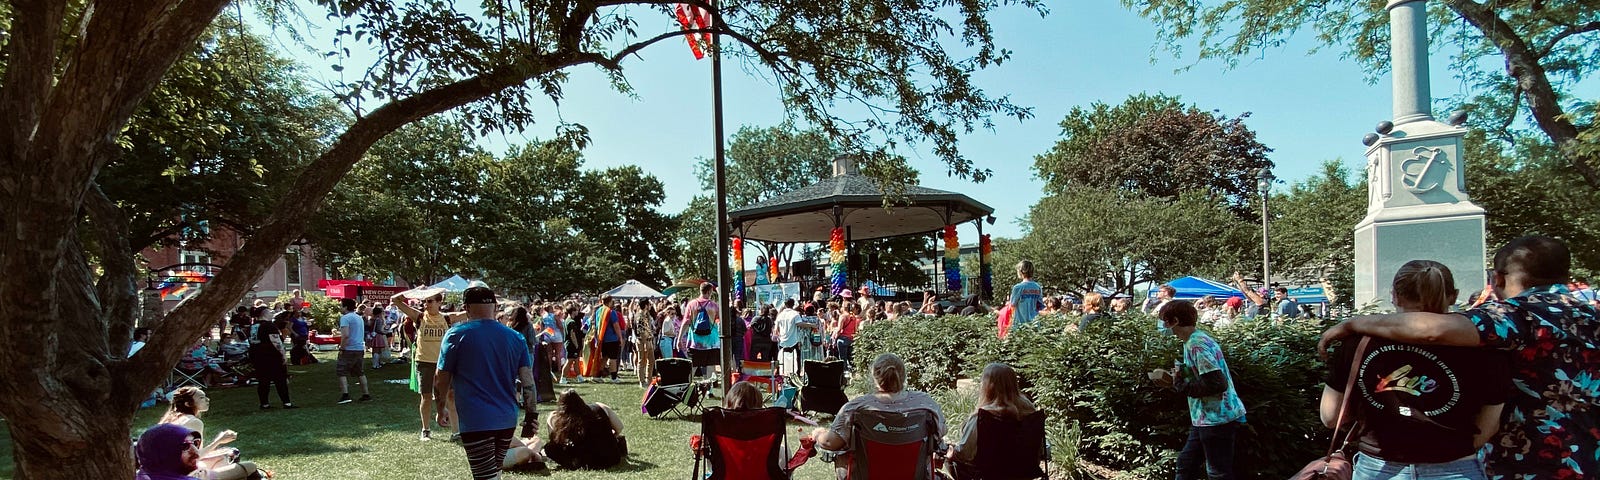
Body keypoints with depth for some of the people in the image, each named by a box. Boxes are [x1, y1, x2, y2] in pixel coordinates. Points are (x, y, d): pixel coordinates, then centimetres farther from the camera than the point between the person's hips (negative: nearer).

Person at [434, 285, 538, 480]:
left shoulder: (456, 334, -4)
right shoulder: (516, 338, 6)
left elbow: (441, 377, 0)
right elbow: (528, 380, 1)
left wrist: (440, 410, 14)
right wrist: (531, 417, 5)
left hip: (476, 421, -5)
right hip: (508, 420, 5)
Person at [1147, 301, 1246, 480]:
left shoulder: (1197, 344, -20)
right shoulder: (1195, 340, 10)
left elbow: (1217, 384, -27)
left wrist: (1181, 384, -18)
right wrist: (1174, 380, 5)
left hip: (1218, 418, -10)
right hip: (1207, 417, 10)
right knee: (1186, 464, 17)